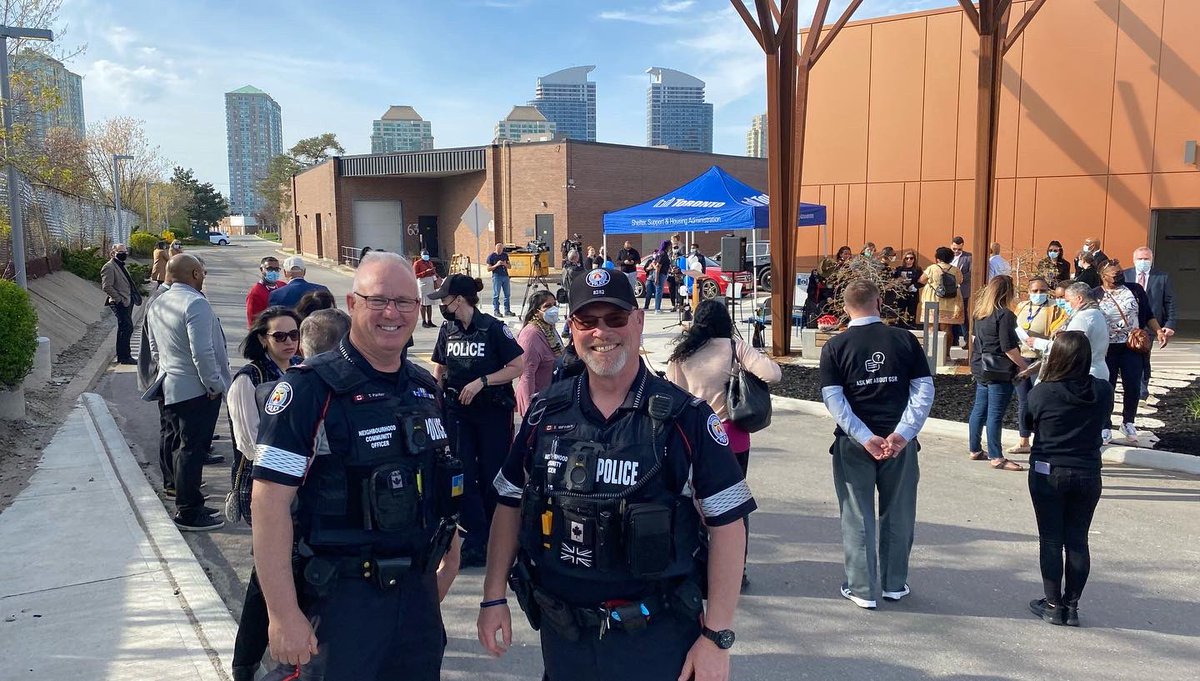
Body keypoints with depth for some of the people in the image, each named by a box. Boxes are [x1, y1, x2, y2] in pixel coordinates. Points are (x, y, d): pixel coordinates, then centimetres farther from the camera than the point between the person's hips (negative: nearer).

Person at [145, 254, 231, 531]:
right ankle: (189, 514, 5)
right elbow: (202, 351, -25)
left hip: (170, 386, 9)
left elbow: (155, 349, 18)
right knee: (192, 450, -2)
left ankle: (188, 505, 29)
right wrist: (214, 384, -16)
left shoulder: (157, 304, 9)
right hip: (197, 390, -9)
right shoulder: (195, 303, -20)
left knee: (183, 446, 18)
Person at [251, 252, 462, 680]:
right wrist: (284, 614, -19)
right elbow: (270, 502, -17)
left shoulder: (425, 388, 6)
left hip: (418, 589, 6)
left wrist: (449, 555, 16)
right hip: (340, 594, -6)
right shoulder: (310, 388, -14)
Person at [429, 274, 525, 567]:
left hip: (493, 412, -5)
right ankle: (476, 542, 12)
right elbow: (438, 370, 14)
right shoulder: (447, 330, 5)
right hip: (458, 412, 5)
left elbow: (518, 366, -12)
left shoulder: (493, 328, -12)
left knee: (492, 476, 6)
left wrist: (481, 382, -19)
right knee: (464, 476, 3)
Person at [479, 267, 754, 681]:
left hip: (656, 636, -3)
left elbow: (726, 523, -10)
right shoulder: (546, 412, -1)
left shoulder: (684, 418, -11)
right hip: (561, 632, 4)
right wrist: (493, 598, 6)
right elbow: (510, 505, 9)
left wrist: (717, 637, -12)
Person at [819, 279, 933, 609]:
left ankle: (862, 589, 15)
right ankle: (894, 584, 26)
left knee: (858, 516, 9)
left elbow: (833, 398, -10)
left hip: (853, 444, -1)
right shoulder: (905, 339, -1)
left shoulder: (835, 346, -3)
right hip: (900, 441, 1)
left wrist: (866, 438, -13)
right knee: (898, 514, 15)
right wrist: (902, 434, -12)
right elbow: (924, 390, -6)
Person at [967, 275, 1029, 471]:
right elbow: (1008, 347, -19)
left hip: (981, 368, 8)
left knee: (979, 409, 14)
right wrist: (1023, 365, -8)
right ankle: (996, 458, -1)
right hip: (1000, 372, -8)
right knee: (995, 414, -5)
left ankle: (975, 450, 23)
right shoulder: (1005, 315, -16)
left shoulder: (980, 313, 9)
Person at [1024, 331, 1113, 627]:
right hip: (1088, 476, 3)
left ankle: (1053, 605, 15)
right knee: (1077, 541, 11)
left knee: (1051, 540, 8)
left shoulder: (1042, 392, -16)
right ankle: (1072, 606, 18)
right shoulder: (1104, 391, -7)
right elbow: (1103, 424, 8)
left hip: (1048, 474, -3)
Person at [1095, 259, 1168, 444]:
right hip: (1106, 349, -2)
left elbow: (1148, 315, 9)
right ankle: (1105, 427, 15)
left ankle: (1128, 423, 26)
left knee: (1133, 387, 5)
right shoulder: (1095, 295, -3)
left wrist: (1159, 331, -4)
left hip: (1132, 347, 2)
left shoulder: (1135, 290, 3)